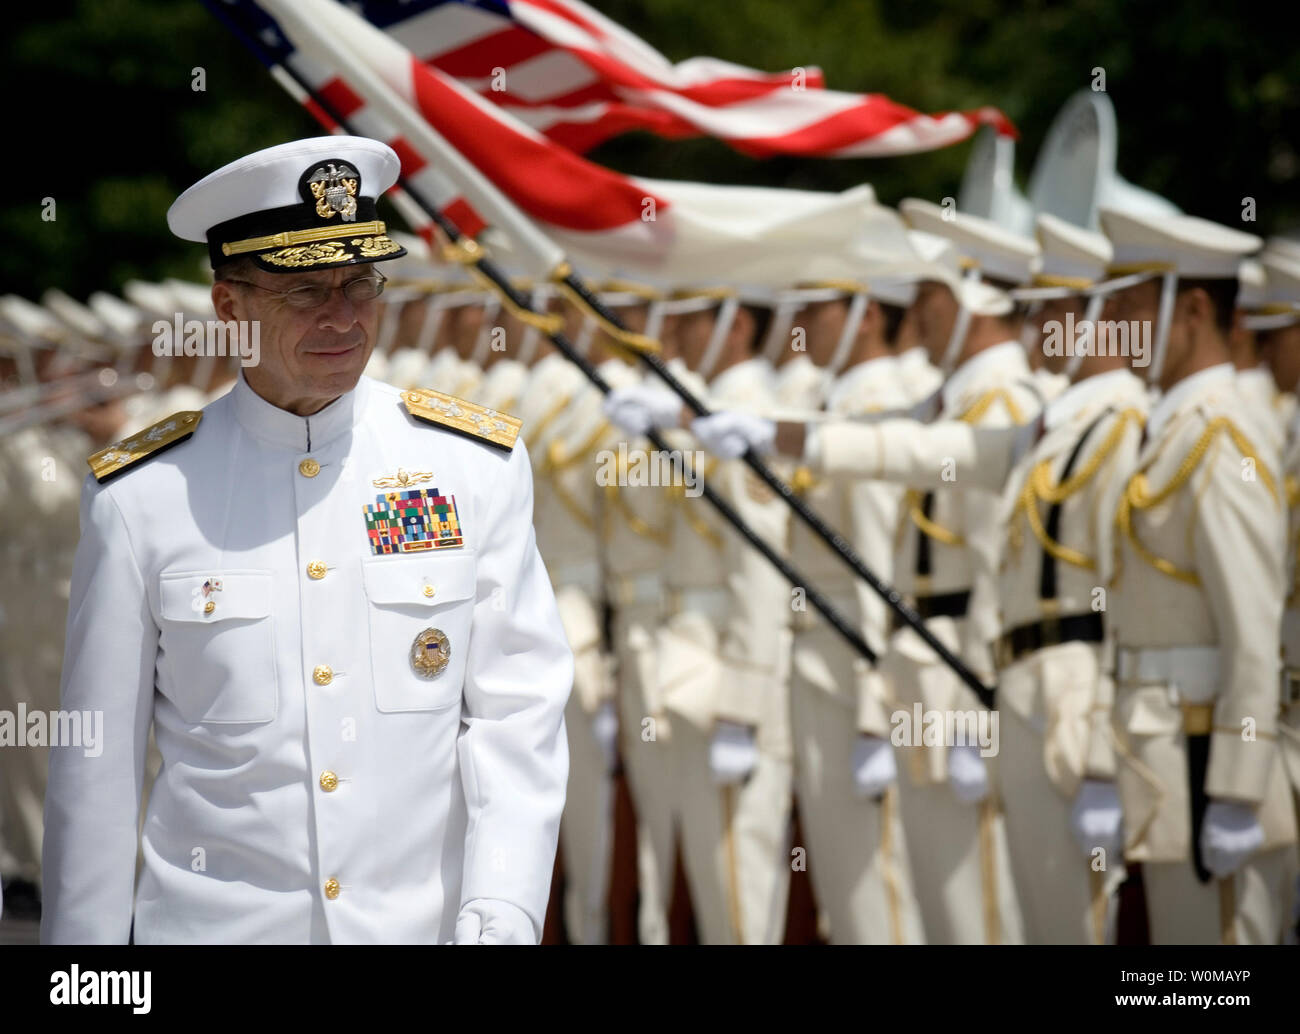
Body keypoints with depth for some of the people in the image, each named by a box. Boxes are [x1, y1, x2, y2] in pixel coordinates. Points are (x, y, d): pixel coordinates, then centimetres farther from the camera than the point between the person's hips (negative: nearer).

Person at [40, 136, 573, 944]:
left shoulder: (478, 465, -2)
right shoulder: (142, 498, -5)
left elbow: (517, 720, -5)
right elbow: (98, 767, -1)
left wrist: (500, 919, -17)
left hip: (425, 919, 1)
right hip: (215, 923, -1)